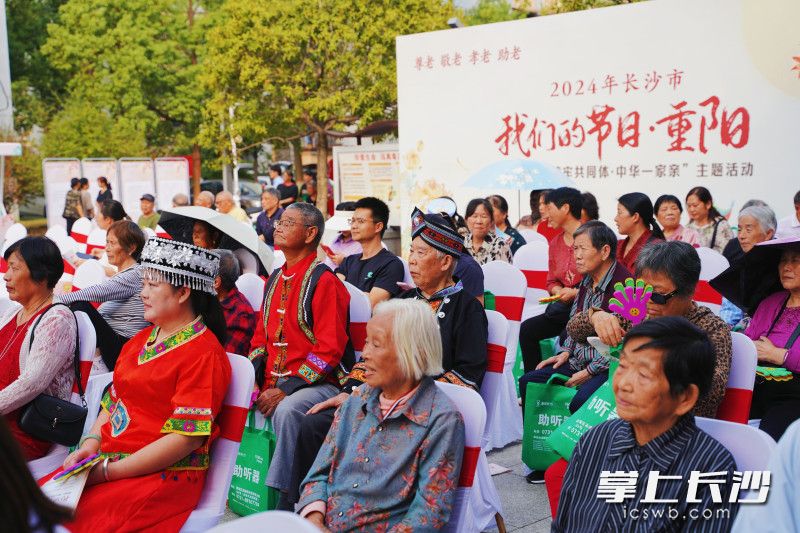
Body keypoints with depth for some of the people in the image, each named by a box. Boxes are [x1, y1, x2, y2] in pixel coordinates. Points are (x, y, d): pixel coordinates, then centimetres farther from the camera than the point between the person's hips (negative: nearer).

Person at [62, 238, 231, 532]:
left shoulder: (203, 353, -12)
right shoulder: (142, 339, 16)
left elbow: (186, 437, -17)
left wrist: (109, 470, -16)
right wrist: (91, 442, -1)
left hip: (164, 476, -7)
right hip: (107, 461, 7)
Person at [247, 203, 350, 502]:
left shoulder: (324, 281, -10)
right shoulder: (274, 280, 16)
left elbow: (329, 349, -16)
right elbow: (261, 337, 20)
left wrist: (286, 390, -20)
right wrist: (254, 381, 2)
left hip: (317, 384, -8)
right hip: (272, 384, 8)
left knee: (287, 410, -34)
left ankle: (282, 495, -22)